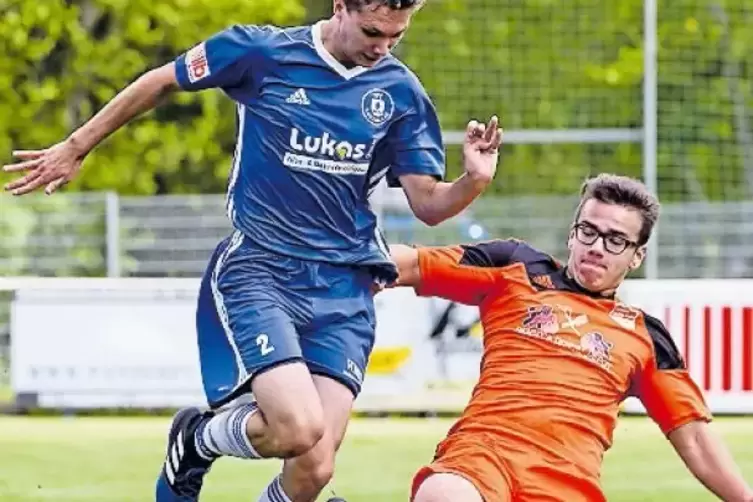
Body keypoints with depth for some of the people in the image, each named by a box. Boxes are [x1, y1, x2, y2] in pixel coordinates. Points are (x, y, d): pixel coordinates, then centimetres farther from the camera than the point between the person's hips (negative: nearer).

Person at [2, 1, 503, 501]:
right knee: (298, 429, -24)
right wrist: (75, 149, 16)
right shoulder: (261, 51, -5)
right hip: (256, 271, -3)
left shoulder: (401, 93, 2)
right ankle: (198, 439, 10)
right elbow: (160, 82, 9)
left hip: (343, 291, 3)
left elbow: (428, 204, 4)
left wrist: (473, 182, -18)